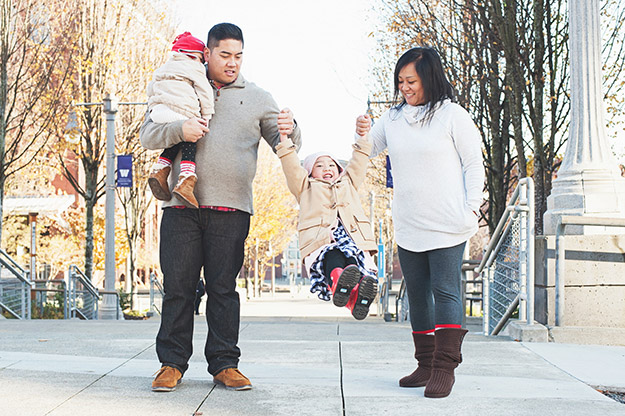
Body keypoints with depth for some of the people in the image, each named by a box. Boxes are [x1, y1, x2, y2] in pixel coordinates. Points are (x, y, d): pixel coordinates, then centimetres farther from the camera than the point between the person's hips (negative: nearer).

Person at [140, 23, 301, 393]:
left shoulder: (257, 97, 14)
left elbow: (285, 145, 8)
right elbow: (148, 135, 6)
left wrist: (288, 130, -17)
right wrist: (179, 130, -15)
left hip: (231, 209, 0)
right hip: (182, 205, 0)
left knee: (224, 287, 3)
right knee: (178, 285, 1)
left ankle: (225, 364, 10)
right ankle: (172, 362, 10)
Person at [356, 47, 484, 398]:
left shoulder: (452, 115, -3)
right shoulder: (393, 119, 10)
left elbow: (474, 166, -1)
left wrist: (471, 209, -10)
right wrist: (363, 134, -6)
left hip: (448, 227, -6)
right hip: (408, 228, 6)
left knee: (446, 292, -7)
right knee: (417, 294, 11)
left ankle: (445, 368, -4)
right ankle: (426, 365, 20)